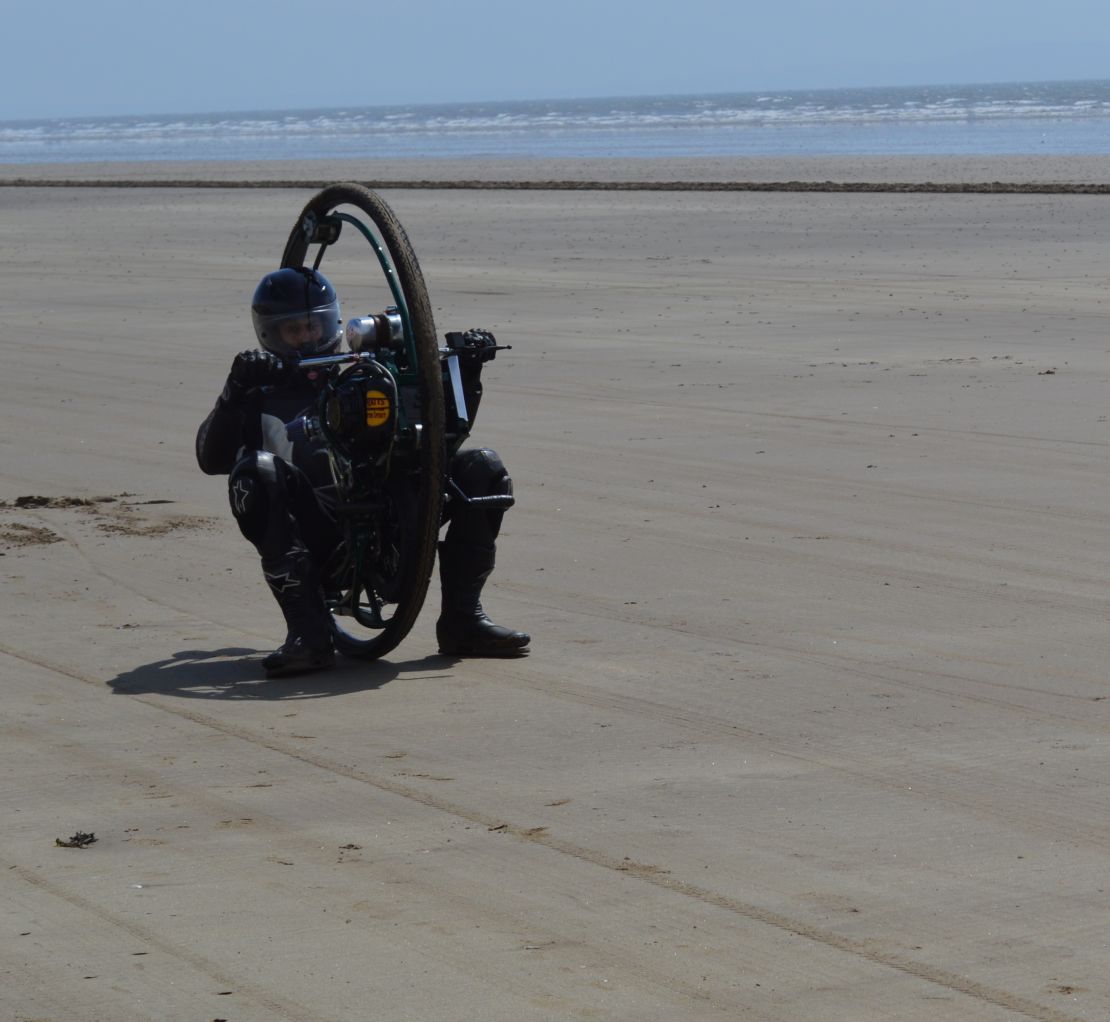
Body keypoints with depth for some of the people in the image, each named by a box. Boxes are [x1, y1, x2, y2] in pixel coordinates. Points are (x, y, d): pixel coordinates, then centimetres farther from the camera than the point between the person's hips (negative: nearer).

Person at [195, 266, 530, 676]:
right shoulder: (262, 401, 19)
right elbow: (212, 460, -1)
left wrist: (467, 372, 10)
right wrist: (235, 390, -15)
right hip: (318, 541, -3)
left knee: (482, 468, -12)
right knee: (255, 474, -31)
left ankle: (461, 618, -15)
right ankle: (308, 632, -34)